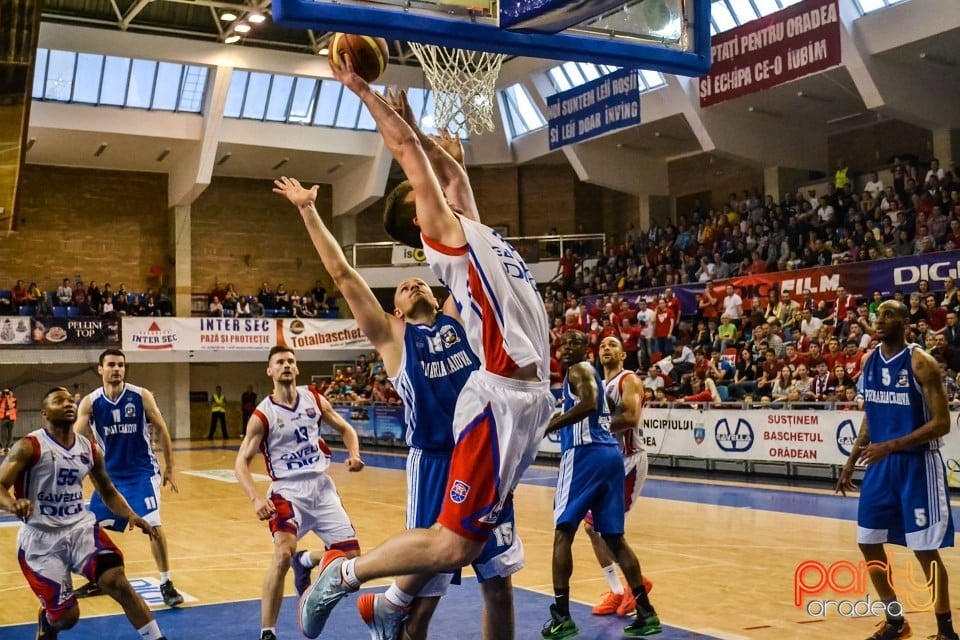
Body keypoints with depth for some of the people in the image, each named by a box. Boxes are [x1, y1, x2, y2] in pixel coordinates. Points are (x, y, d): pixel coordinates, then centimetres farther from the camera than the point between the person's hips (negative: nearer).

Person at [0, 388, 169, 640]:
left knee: (118, 583, -17)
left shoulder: (89, 449, 5)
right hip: (41, 538, -3)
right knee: (66, 616, 0)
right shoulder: (30, 447, -11)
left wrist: (131, 515, 0)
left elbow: (107, 491, 17)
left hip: (81, 527, 4)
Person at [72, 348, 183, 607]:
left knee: (153, 525, -13)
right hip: (110, 474, 3)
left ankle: (166, 584, 0)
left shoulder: (141, 396, -10)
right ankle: (98, 580, 27)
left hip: (142, 473, -3)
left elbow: (161, 430, -2)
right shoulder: (90, 403, -6)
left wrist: (169, 468, -1)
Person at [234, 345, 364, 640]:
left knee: (351, 556, 4)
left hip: (322, 487, 4)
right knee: (283, 555, -28)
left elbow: (345, 429, 13)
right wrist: (256, 499, -27)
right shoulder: (262, 415, -10)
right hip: (288, 491, -4)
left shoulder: (314, 399, 1)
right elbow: (241, 463, -11)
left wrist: (354, 454, -9)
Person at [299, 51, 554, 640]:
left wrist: (406, 114, 33)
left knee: (472, 542, 13)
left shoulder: (477, 233, 19)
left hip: (529, 399, 8)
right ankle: (343, 575, 10)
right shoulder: (449, 235, -1)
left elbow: (451, 169, 33)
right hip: (502, 398, -8)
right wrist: (363, 91, 7)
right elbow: (407, 149, -2)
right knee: (452, 542, -7)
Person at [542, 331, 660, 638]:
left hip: (586, 453, -9)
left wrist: (548, 426, -19)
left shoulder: (578, 370, -2)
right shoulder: (590, 372, 26)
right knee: (613, 537, 12)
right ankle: (646, 612, 12)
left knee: (563, 531, -6)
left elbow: (588, 404, -20)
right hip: (610, 453, 9)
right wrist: (558, 421, 28)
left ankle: (561, 615, -9)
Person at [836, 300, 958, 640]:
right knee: (868, 543, 9)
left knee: (925, 550, -1)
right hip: (880, 465, 7)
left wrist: (891, 446, -25)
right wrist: (851, 461, 11)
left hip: (917, 464, -7)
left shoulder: (922, 363, -15)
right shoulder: (869, 361, 6)